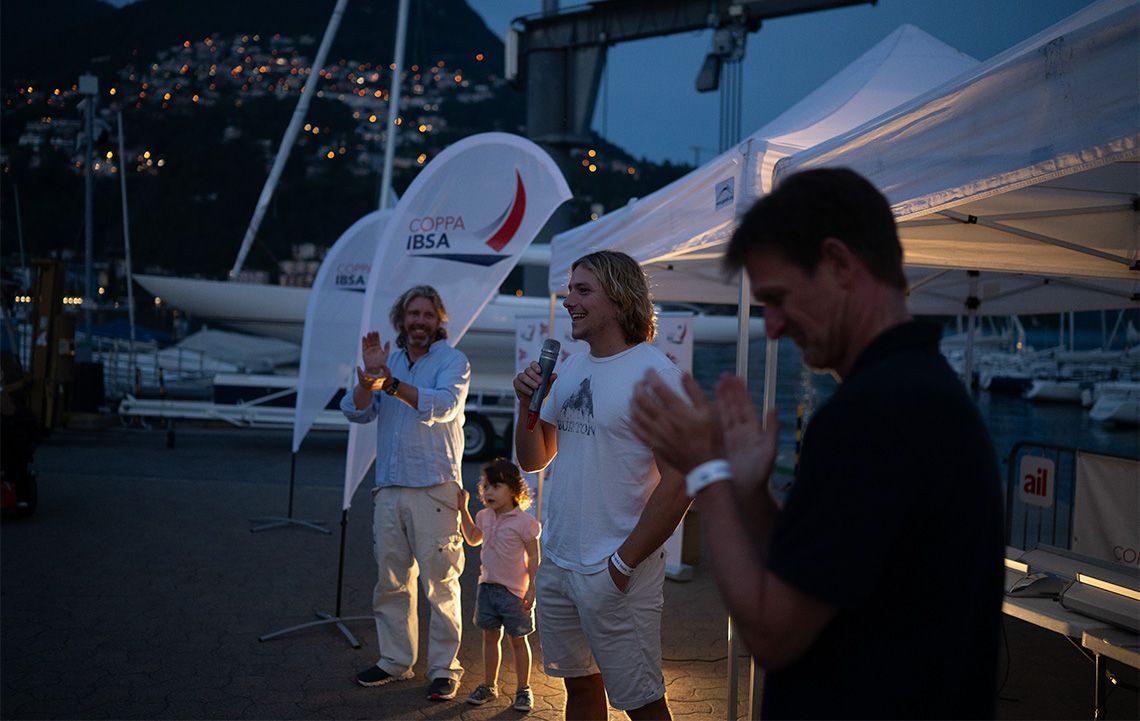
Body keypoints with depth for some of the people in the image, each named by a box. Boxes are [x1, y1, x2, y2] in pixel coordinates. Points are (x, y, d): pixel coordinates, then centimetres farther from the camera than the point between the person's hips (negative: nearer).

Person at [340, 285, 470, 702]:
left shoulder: (453, 361, 1)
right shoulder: (389, 361, 15)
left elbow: (444, 405, -19)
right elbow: (356, 412, 5)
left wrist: (392, 384, -30)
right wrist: (368, 377, -14)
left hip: (434, 488, -5)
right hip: (389, 489, 5)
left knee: (440, 581, -4)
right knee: (390, 580, 9)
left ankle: (444, 668, 4)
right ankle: (395, 661, 20)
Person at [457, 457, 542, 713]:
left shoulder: (524, 521, -14)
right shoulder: (484, 517, 6)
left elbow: (534, 557, -11)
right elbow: (473, 539, 26)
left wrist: (531, 588, -15)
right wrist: (463, 509, 18)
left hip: (514, 591, -6)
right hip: (488, 587, 6)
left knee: (517, 640, 6)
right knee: (490, 636, 13)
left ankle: (523, 689, 17)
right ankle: (489, 685, 25)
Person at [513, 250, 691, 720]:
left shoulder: (655, 373, -14)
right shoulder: (570, 369, 10)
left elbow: (678, 483, -18)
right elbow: (533, 460, 14)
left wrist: (624, 563, -17)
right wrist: (528, 404, -4)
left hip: (616, 575, -7)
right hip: (556, 564, 7)